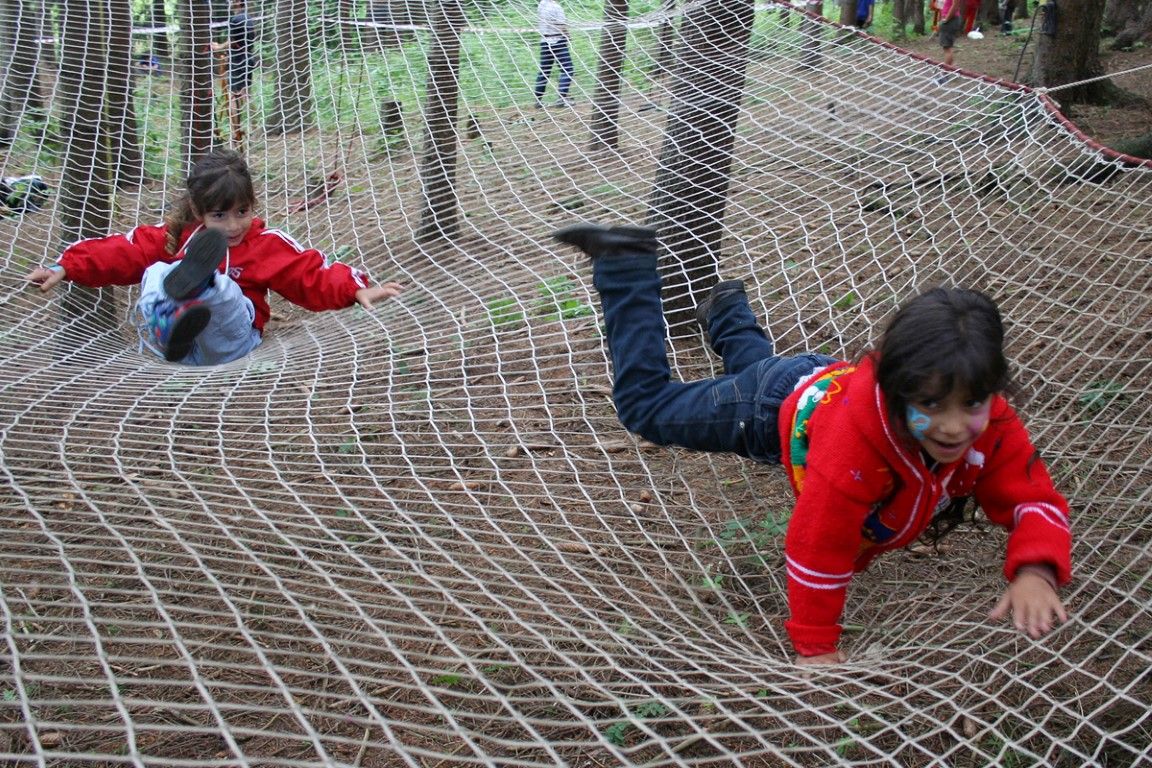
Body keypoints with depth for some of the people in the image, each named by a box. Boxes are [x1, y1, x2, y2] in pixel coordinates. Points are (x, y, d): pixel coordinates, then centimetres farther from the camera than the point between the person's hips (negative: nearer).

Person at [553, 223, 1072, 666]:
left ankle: (725, 308, 67)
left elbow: (1034, 499, -27)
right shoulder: (856, 431, -52)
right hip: (781, 405, -5)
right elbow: (819, 545, -45)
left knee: (756, 361, 40)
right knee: (645, 403, 16)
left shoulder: (992, 425, -35)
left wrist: (1034, 572, -48)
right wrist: (815, 646, -40)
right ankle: (627, 263, 23)